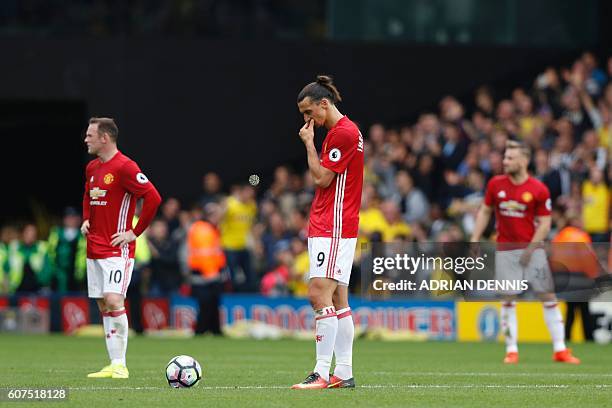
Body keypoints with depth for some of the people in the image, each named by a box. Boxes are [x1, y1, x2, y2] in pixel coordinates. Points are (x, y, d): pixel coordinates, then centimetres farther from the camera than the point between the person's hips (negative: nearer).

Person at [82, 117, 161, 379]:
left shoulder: (124, 167, -13)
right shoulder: (92, 168, 14)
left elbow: (153, 198, -17)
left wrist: (135, 232, -14)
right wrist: (86, 220, 15)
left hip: (117, 249, -9)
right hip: (94, 247, 9)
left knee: (113, 301, -18)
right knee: (103, 305, 7)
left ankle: (120, 365, -13)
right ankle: (114, 365, 9)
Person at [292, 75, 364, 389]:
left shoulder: (344, 132, -13)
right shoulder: (339, 131, 19)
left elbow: (321, 177, -13)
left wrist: (309, 143, -3)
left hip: (334, 227, -11)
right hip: (327, 227, 11)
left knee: (319, 294, -15)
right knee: (338, 299, 8)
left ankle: (323, 372, -18)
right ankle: (344, 374, 9)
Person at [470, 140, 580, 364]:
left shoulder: (539, 190, -7)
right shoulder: (495, 184, 1)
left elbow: (545, 223, -5)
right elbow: (484, 212, 11)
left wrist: (530, 249, -14)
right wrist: (474, 241, 4)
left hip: (532, 248, -1)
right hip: (505, 249, 1)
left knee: (549, 297, -2)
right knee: (508, 299, -1)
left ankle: (560, 350, 3)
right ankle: (511, 350, 6)